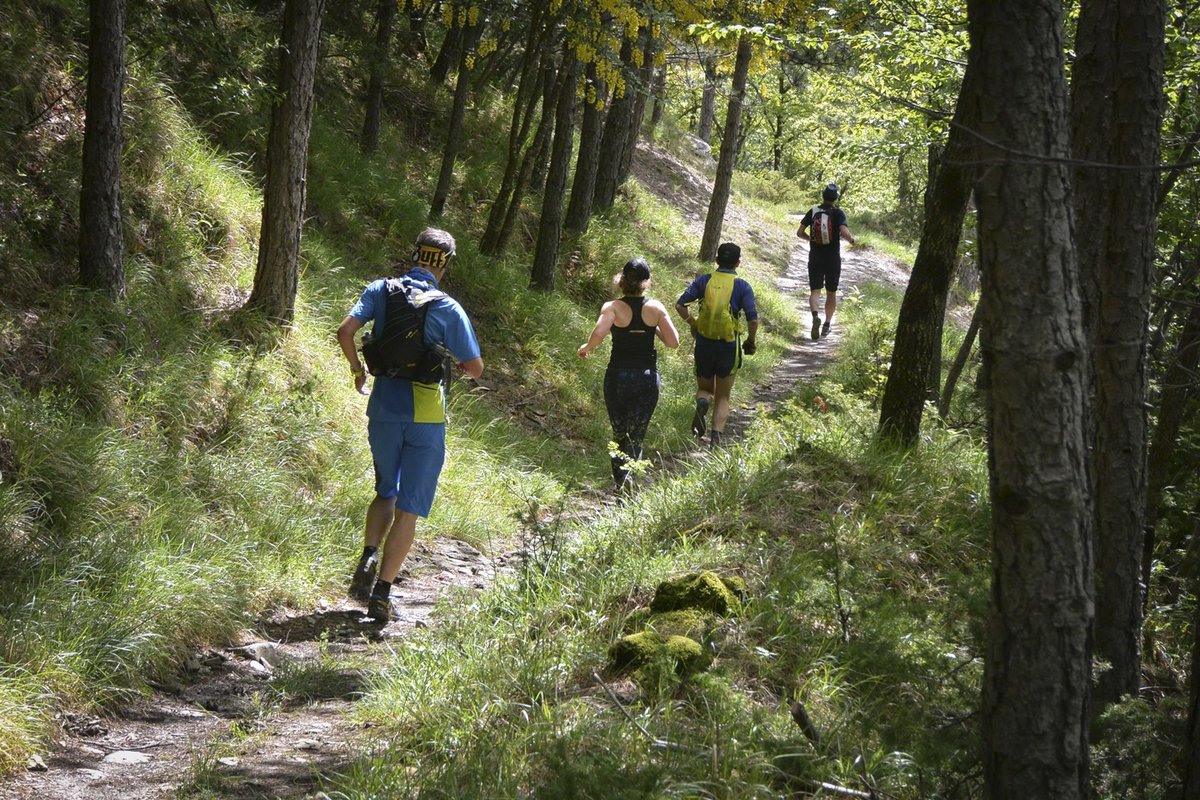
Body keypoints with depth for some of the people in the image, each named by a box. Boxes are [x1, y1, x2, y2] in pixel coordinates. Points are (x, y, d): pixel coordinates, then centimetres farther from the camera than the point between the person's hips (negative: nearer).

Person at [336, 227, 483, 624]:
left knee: (386, 492, 23)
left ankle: (369, 558, 0)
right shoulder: (448, 308, -7)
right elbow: (475, 368, -6)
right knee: (409, 508, 3)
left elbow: (345, 330, -11)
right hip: (427, 414, -3)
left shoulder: (381, 290, 0)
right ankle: (382, 592, -3)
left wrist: (357, 369, 7)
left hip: (383, 408, 3)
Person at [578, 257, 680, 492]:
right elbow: (673, 341, -3)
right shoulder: (656, 308, -2)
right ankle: (629, 472, -20)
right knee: (636, 435, 4)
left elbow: (598, 334, -24)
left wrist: (586, 348, -4)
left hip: (618, 375, -1)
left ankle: (621, 479, -3)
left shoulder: (613, 307, -8)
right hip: (647, 377, 1)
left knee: (620, 434, 14)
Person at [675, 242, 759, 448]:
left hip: (704, 344, 1)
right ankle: (716, 437, -3)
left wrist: (692, 323, 12)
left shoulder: (704, 281, 0)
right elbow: (753, 319, -12)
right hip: (729, 346, -1)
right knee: (722, 397, 12)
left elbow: (680, 305, -5)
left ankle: (702, 402, -14)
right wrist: (750, 341, 5)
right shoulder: (742, 287, -5)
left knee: (705, 388, 21)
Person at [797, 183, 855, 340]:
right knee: (831, 293, 15)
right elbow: (844, 233, -22)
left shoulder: (813, 212, 0)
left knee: (815, 291, 0)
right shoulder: (838, 213, -9)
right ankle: (827, 325, 20)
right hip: (833, 259, -1)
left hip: (815, 258, 1)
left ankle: (815, 315, -29)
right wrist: (851, 239, 0)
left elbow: (799, 232, 2)